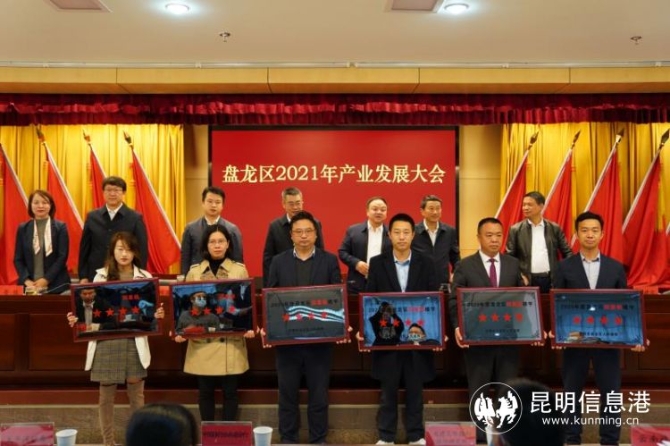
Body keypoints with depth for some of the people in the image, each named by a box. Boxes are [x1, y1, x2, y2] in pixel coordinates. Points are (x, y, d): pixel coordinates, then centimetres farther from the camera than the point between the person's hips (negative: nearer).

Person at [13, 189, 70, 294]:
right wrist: (26, 280, -8)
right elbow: (18, 259, 7)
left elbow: (62, 257, -4)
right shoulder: (23, 228, 9)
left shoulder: (60, 227, 2)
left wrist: (46, 279, -13)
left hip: (55, 285, -2)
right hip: (29, 286, 2)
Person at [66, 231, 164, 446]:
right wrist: (77, 319, -15)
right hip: (106, 342, 1)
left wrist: (157, 315, -19)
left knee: (137, 395, 6)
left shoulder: (145, 277, 5)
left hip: (134, 342, 0)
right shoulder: (101, 276, 6)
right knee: (106, 395, 8)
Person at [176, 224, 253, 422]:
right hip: (202, 343, 1)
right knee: (205, 392, 10)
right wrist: (180, 329, -9)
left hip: (231, 343, -1)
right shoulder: (194, 271, 5)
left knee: (230, 391, 7)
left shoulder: (240, 270, 2)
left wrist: (249, 327, -14)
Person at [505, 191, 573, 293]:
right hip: (527, 281, -1)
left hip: (551, 280, 1)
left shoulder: (554, 228, 7)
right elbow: (509, 257, 2)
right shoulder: (516, 229, 3)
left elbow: (567, 253, 10)